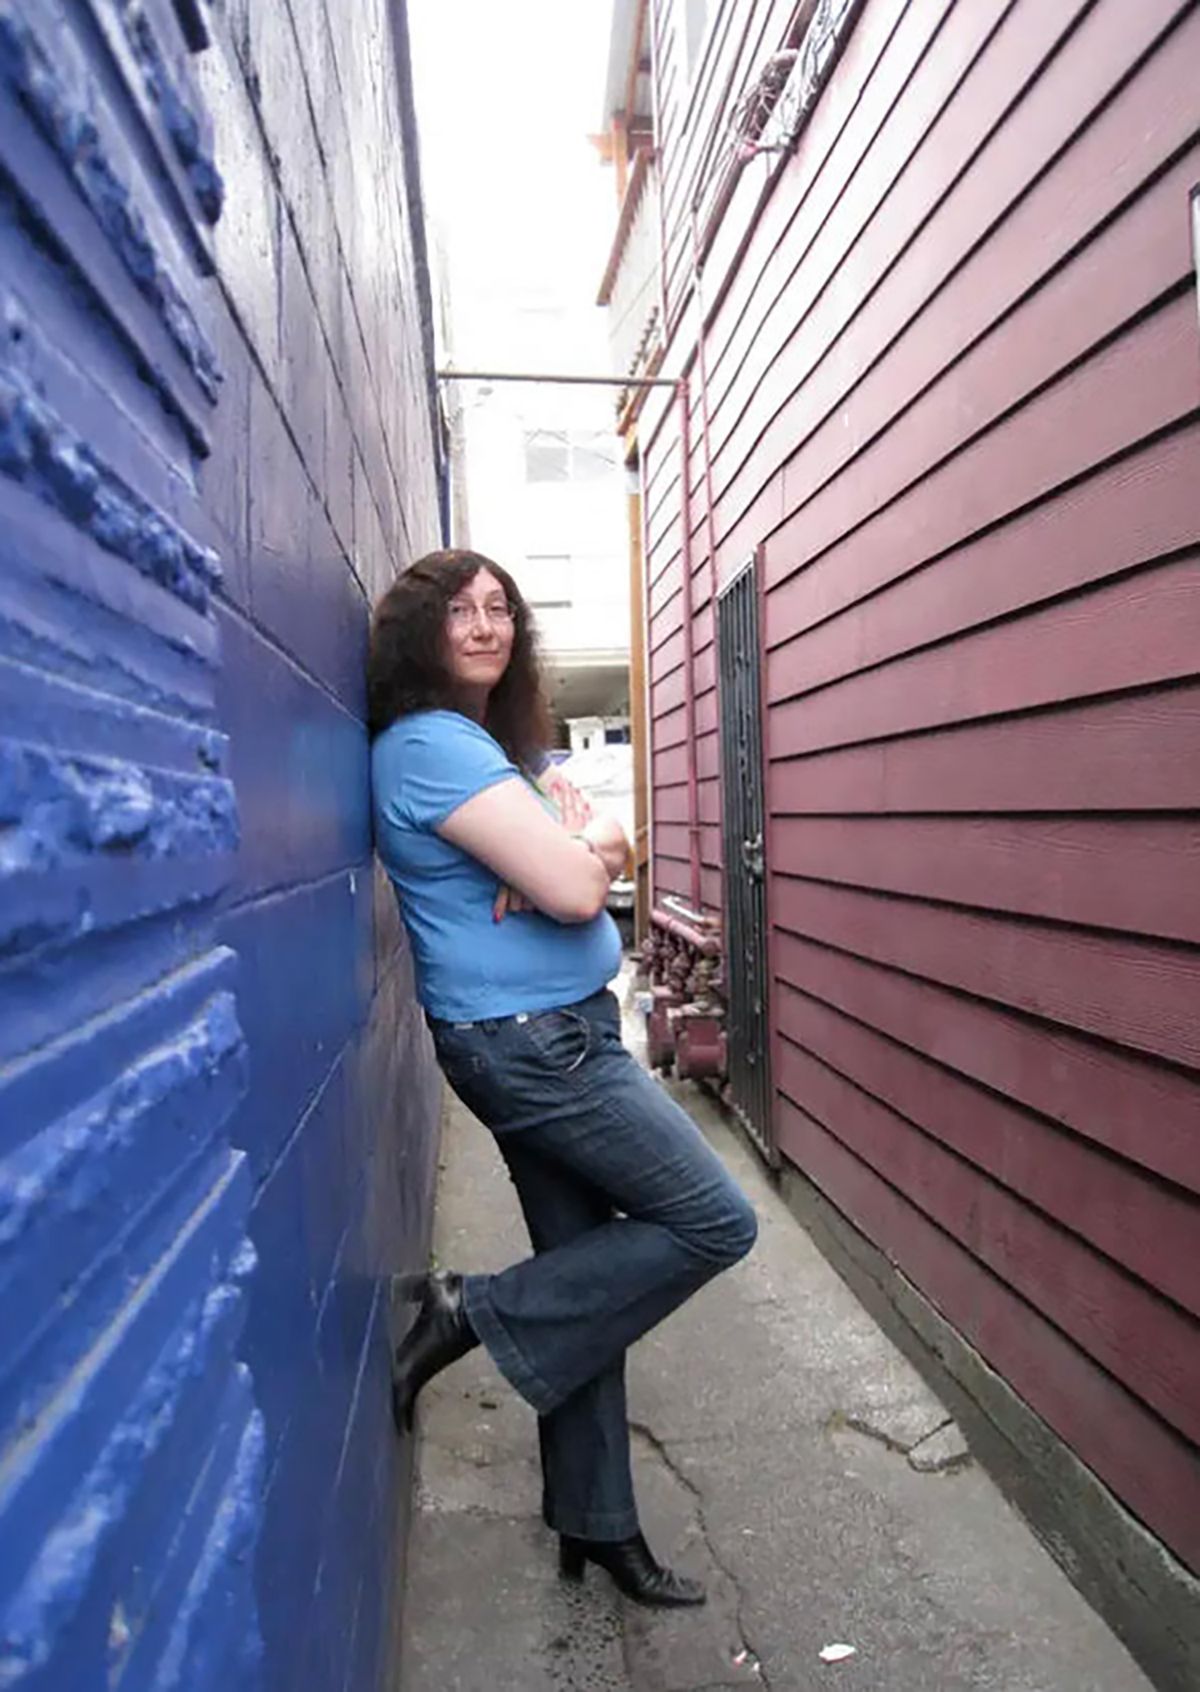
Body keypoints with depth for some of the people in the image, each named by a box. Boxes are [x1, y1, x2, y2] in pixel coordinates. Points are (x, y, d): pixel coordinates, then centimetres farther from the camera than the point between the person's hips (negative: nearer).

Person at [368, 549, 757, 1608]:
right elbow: (575, 892, -23)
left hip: (549, 1041, 9)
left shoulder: (492, 744, 15)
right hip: (533, 1041, -9)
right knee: (715, 1223, -2)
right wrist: (585, 842, -1)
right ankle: (474, 1314, 4)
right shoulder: (431, 745, -16)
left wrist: (577, 844, -10)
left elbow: (608, 851, 12)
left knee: (590, 1279, 15)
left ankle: (596, 1525, 30)